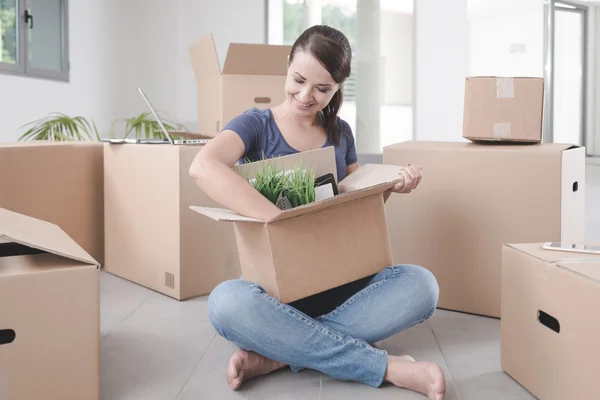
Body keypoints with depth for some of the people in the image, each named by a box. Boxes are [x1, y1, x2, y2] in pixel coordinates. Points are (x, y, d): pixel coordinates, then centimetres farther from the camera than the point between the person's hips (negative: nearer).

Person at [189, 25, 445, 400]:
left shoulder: (340, 133, 10)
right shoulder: (256, 124, -5)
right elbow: (203, 167, -27)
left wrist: (390, 186, -6)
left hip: (338, 281, 4)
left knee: (422, 284, -23)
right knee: (227, 302, -38)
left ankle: (278, 353, -23)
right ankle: (386, 366, -30)